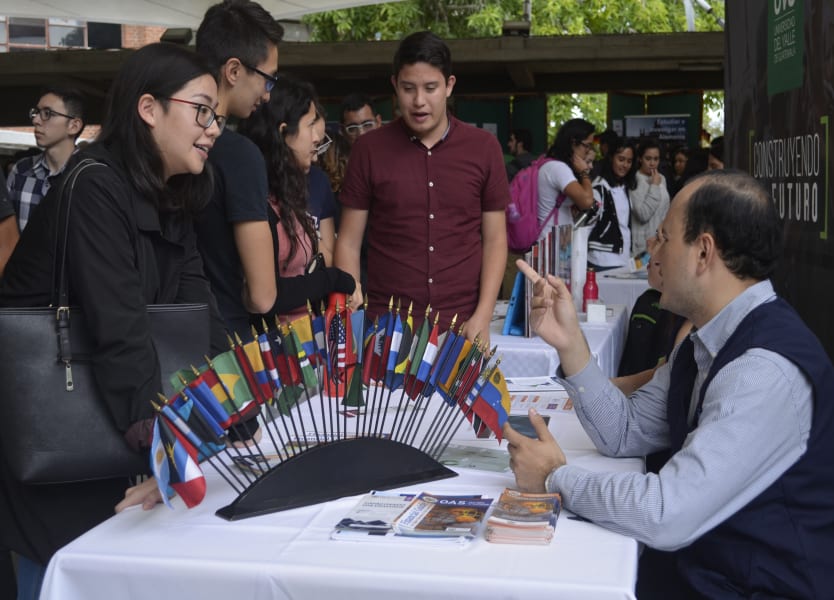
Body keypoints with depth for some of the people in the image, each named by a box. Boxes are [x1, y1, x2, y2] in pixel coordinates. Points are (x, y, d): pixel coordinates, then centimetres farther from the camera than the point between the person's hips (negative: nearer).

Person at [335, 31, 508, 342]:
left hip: (461, 326, 1)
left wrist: (482, 317, -6)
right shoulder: (368, 150, 0)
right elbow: (349, 242, 2)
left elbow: (494, 240, 4)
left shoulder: (484, 148, 1)